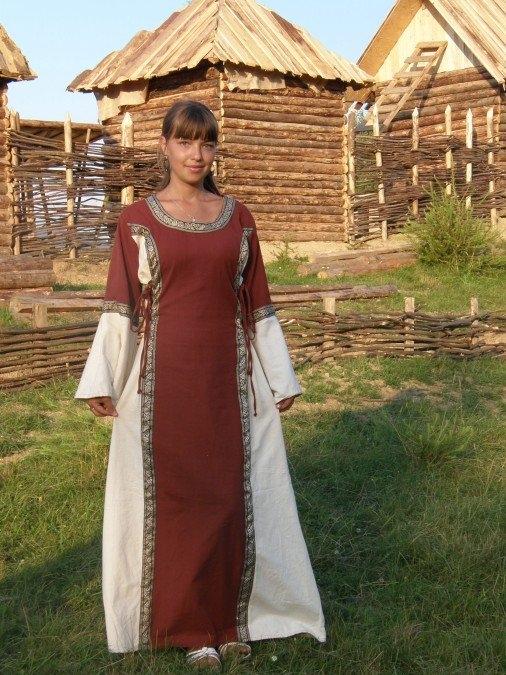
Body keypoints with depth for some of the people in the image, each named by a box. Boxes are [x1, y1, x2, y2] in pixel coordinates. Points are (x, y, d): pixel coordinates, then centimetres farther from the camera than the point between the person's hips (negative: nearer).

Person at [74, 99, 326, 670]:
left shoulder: (238, 217, 7)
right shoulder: (137, 220, 1)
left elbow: (257, 305, 9)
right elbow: (119, 308, -2)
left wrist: (280, 379, 9)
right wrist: (99, 383, -9)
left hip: (227, 377, 2)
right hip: (163, 378, -2)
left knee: (231, 496, 6)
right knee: (170, 497, 4)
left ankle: (231, 617, 22)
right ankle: (190, 625, 18)